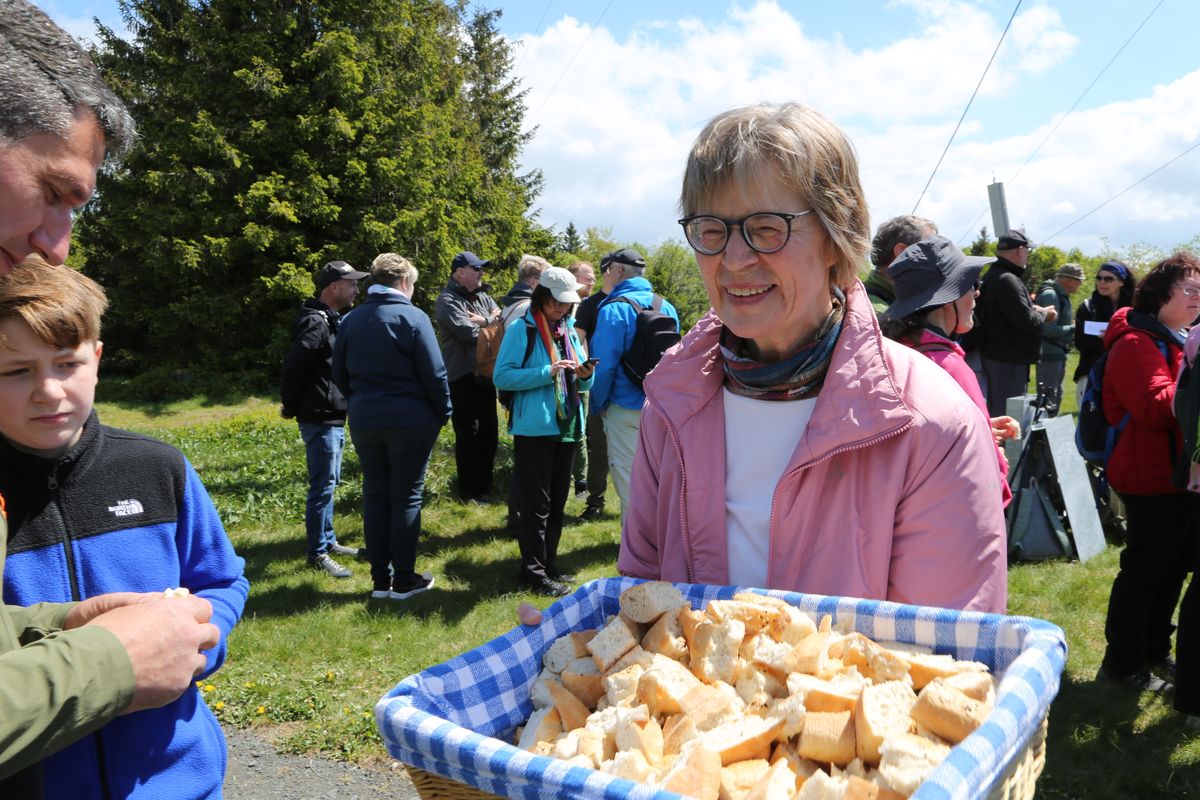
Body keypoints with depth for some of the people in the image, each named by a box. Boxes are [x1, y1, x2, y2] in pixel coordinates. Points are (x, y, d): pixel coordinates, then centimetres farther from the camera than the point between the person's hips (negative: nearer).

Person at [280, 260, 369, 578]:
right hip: (320, 419, -10)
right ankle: (318, 554, 3)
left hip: (335, 418, 10)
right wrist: (291, 407, -14)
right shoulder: (315, 322, -18)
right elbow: (294, 365, -25)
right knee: (322, 486, -5)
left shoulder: (333, 320, 14)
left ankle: (328, 540, 29)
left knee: (329, 483, 18)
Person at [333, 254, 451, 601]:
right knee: (406, 497, 4)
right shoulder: (413, 317, -10)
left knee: (375, 497, 11)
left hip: (364, 421, 5)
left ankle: (380, 580, 18)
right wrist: (443, 413, 0)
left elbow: (340, 374, 11)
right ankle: (404, 580, 11)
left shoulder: (351, 320, 6)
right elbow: (434, 374, -12)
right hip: (410, 422, -4)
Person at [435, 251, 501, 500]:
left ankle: (485, 486, 26)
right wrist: (490, 321, -5)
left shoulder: (482, 296, 14)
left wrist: (484, 321, -11)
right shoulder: (448, 301, -10)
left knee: (488, 431, 13)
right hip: (463, 377, -8)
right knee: (468, 433, -2)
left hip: (485, 374, 8)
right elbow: (469, 333, -21)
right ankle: (469, 491, 9)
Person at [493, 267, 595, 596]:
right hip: (534, 429, -7)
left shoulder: (569, 331, 14)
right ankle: (534, 571, 7)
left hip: (567, 427, 7)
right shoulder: (522, 330, -6)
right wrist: (547, 373, -21)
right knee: (536, 504, -2)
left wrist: (585, 376, -5)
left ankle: (549, 563, 26)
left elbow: (580, 384, 19)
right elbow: (502, 376, -15)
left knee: (557, 501, 14)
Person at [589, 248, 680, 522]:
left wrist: (599, 404, -4)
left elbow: (604, 364, -18)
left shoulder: (614, 309, -15)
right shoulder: (666, 307, 4)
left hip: (626, 410, -6)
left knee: (629, 481, 4)